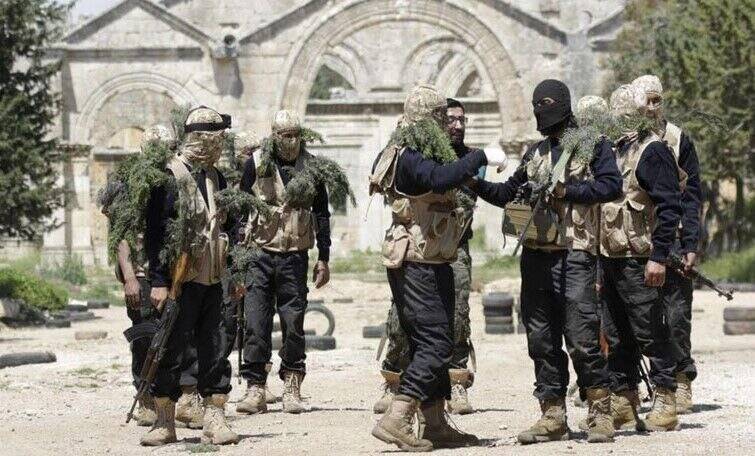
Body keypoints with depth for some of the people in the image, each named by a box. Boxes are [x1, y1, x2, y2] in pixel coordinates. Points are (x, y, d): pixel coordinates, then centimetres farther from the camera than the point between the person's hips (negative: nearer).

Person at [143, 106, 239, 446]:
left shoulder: (216, 178, 14)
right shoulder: (170, 176, -9)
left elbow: (230, 227, 21)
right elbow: (155, 233, -13)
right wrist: (158, 281, -18)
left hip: (213, 281, 7)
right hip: (181, 280, -7)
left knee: (215, 351, 4)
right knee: (170, 352, -1)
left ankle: (214, 419, 7)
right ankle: (164, 423, 7)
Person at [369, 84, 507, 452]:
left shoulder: (413, 154, 15)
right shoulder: (411, 157, -17)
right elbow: (439, 178, -36)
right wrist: (481, 158, -31)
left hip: (429, 264, 11)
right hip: (419, 265, -11)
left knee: (430, 343, 13)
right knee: (435, 344, -12)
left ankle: (436, 426, 18)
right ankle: (394, 421, -16)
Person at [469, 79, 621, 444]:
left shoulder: (592, 143, 3)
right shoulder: (536, 153, 20)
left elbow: (611, 185, -9)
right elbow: (510, 193, 25)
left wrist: (567, 191, -13)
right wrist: (478, 184, 10)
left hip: (574, 253, -6)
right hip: (536, 255, 6)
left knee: (582, 338, -10)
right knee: (541, 339, 6)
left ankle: (601, 414, -3)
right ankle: (552, 417, 11)